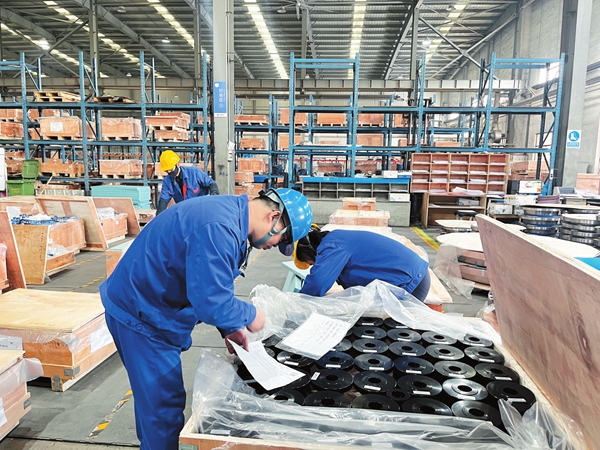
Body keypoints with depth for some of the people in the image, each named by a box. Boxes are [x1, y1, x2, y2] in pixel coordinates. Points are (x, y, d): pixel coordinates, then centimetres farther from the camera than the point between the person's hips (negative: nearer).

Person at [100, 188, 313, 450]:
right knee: (164, 407, 3)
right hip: (140, 314, -10)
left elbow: (208, 286, 12)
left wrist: (228, 328, 5)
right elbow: (211, 302, -32)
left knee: (152, 398, 23)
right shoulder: (219, 227, -30)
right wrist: (250, 316, -13)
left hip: (146, 304, 10)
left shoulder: (228, 212, 3)